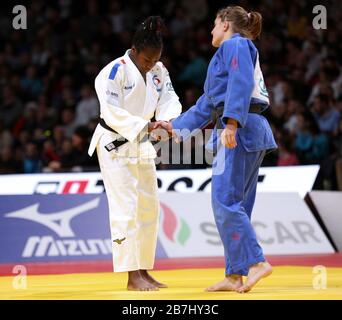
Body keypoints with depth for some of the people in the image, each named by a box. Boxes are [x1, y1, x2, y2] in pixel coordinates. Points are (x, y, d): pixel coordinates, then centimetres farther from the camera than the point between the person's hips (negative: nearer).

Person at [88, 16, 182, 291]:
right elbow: (112, 111, -26)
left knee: (149, 206, 11)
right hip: (115, 144, -8)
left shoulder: (159, 71, 2)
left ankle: (144, 270, 21)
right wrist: (144, 126, -35)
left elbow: (169, 100, -2)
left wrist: (170, 121, -24)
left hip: (141, 145, 8)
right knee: (126, 206, -13)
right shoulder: (115, 71, -20)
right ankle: (132, 275, -12)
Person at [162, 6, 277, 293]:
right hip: (250, 133, 10)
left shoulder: (235, 46, -1)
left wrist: (231, 123, -28)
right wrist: (175, 126, 33)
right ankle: (234, 275, 9)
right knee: (235, 204, 8)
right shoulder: (235, 50, 28)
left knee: (225, 201, -14)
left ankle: (255, 262, -20)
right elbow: (206, 105, 32)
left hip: (240, 131, -10)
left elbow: (240, 85, -19)